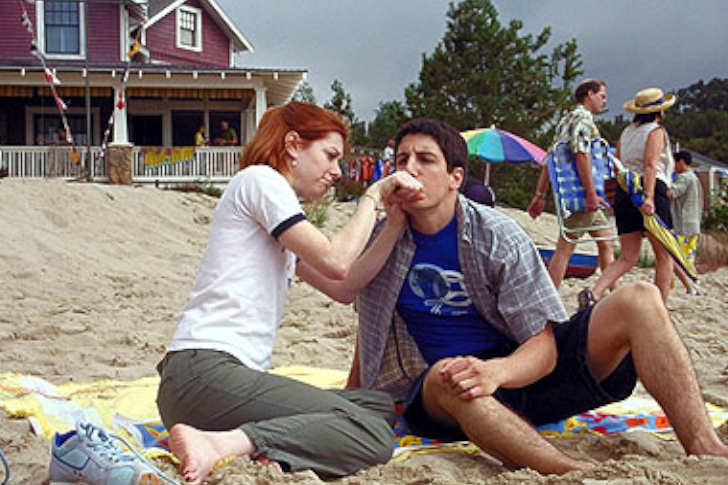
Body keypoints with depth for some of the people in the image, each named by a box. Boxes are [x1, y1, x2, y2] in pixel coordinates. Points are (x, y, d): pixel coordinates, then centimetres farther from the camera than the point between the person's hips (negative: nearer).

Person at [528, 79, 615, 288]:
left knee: (606, 242, 11)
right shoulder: (583, 117, -9)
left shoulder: (566, 120, 22)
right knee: (565, 247, -6)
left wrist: (540, 194, 18)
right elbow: (581, 154, -22)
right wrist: (591, 194, -24)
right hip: (579, 193, -10)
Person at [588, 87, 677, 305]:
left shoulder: (627, 132, 17)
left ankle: (593, 293, -13)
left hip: (623, 191, 6)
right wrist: (649, 197, -24)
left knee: (627, 258, 7)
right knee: (664, 255, 5)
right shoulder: (656, 131, -2)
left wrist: (616, 199, 26)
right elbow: (650, 165, -16)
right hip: (652, 190, -6)